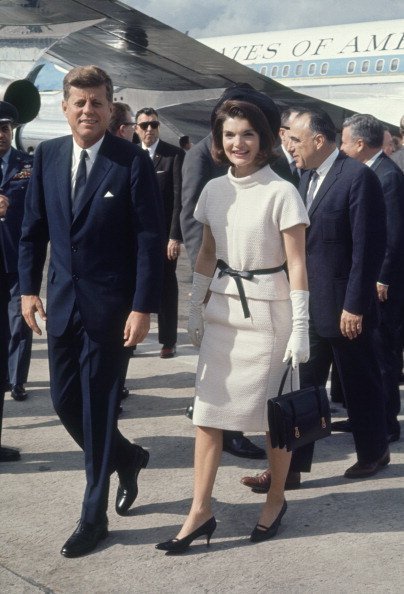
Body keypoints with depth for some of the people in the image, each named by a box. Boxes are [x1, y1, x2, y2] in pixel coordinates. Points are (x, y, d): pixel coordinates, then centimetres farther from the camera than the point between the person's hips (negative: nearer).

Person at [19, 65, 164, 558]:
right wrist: (28, 287, 6)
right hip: (62, 301, 5)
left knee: (98, 407, 3)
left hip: (109, 304, -5)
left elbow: (149, 240, -11)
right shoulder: (47, 155, 5)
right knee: (65, 401, 11)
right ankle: (126, 458, 39)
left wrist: (143, 308, -14)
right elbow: (34, 227, 11)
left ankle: (94, 516, 18)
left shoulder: (133, 162, -10)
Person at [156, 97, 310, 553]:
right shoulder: (214, 190, 5)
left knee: (274, 412, 7)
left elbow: (297, 264, -11)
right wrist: (195, 310, 12)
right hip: (222, 309, 5)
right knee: (208, 409, 3)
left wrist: (300, 328, -13)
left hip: (267, 311, -5)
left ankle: (276, 499, 27)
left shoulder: (281, 193, -11)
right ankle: (201, 511, 10)